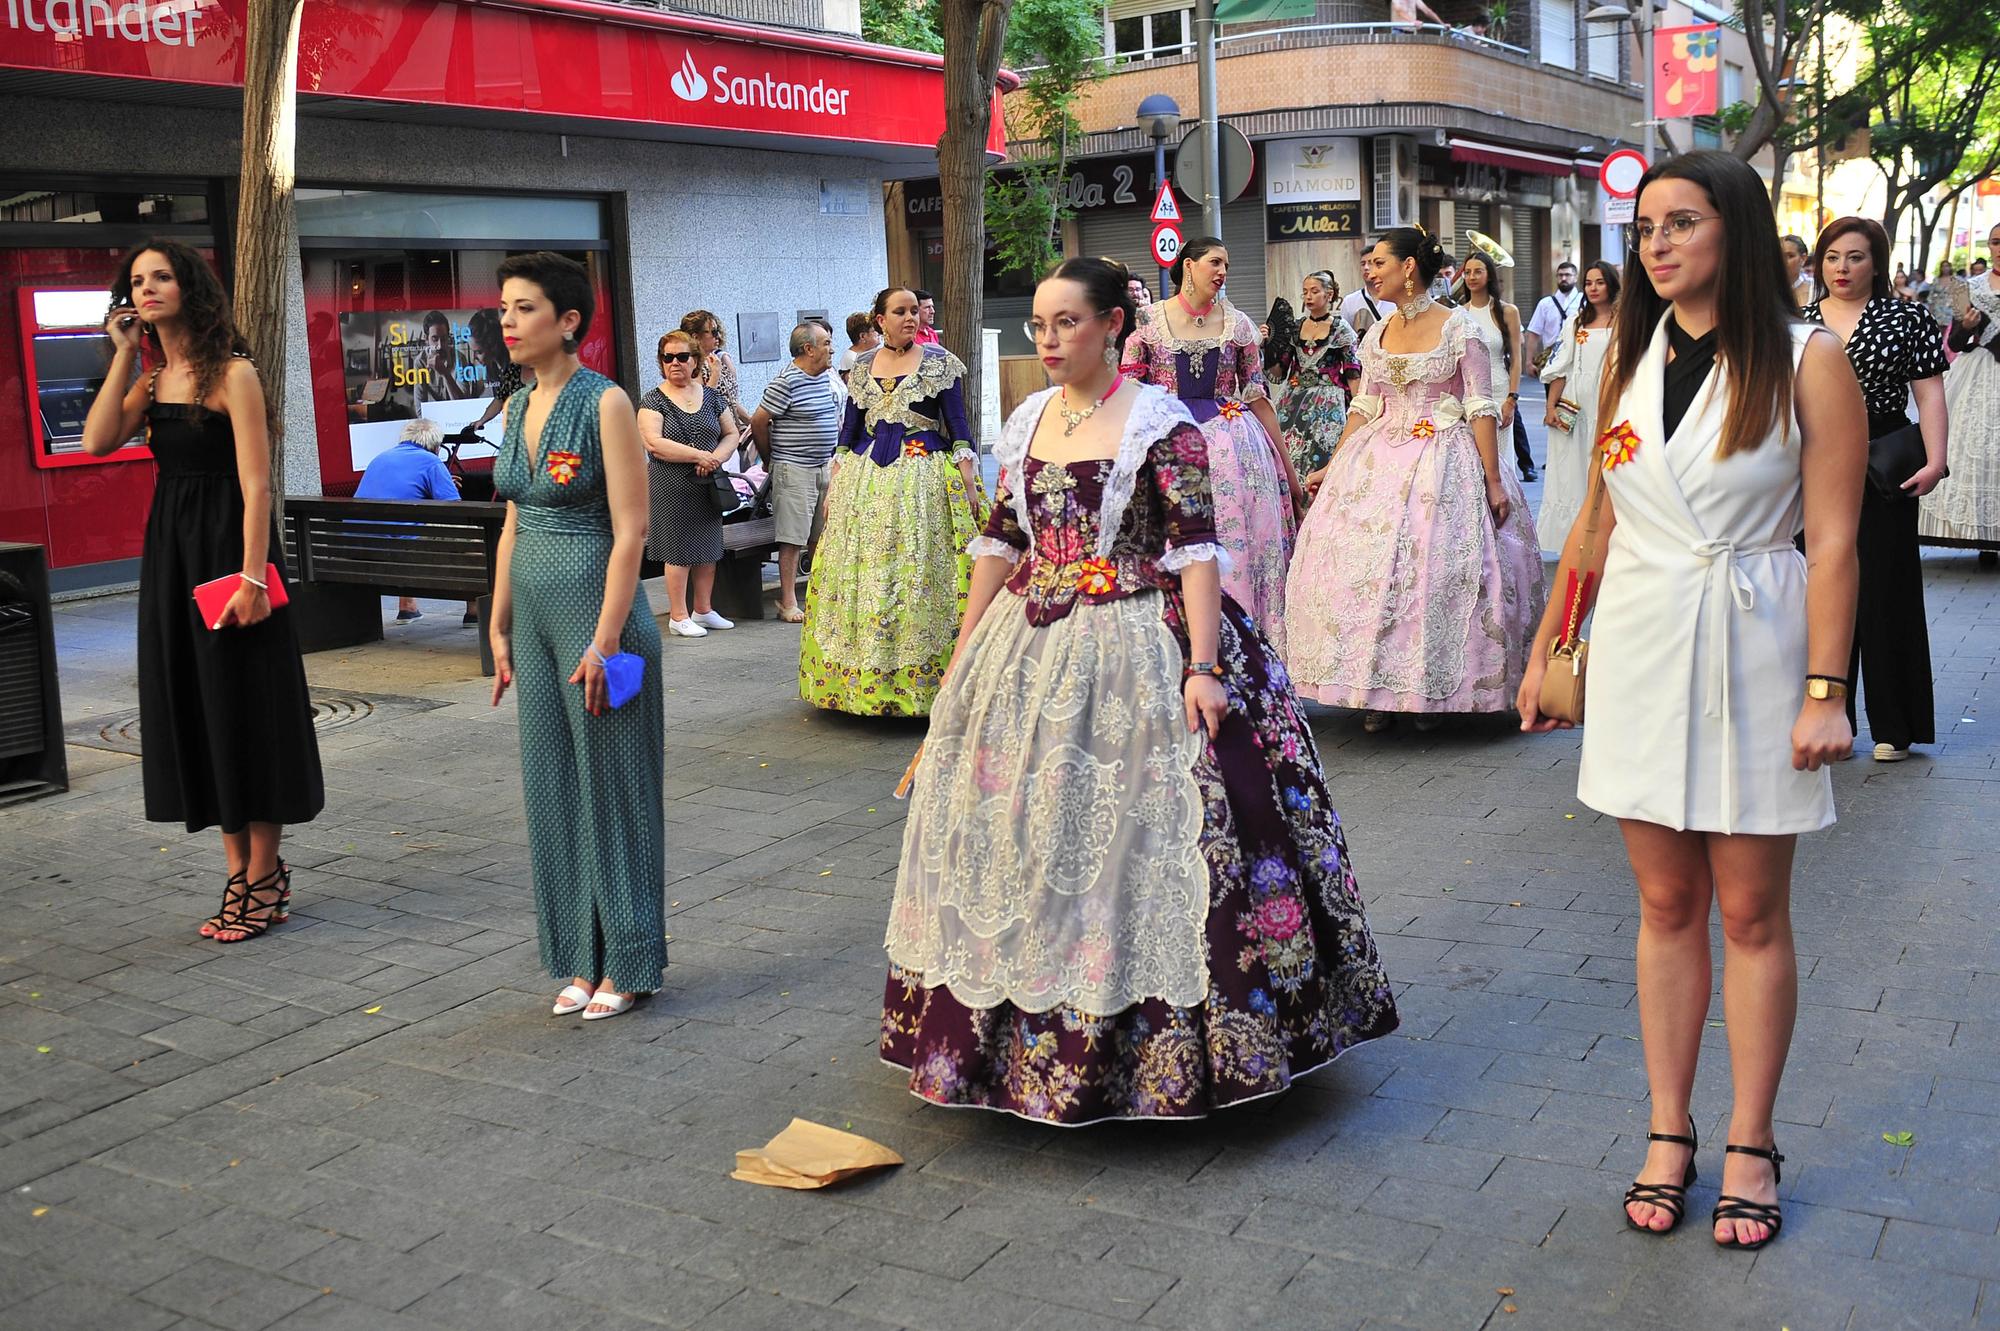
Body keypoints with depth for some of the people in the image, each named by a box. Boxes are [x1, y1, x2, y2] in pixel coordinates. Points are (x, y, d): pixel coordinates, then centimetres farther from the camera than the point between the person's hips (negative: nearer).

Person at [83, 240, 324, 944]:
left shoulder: (232, 372, -10)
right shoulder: (153, 377, 11)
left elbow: (256, 484, -15)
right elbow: (97, 441, -2)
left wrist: (252, 576, -21)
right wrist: (123, 356, -2)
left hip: (229, 545, -8)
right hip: (172, 549, 8)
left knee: (245, 708, 0)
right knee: (197, 709, 10)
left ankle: (263, 882, 10)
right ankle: (242, 878, 20)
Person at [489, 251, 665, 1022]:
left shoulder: (605, 404, -12)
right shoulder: (517, 408, 10)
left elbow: (629, 532, -16)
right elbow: (514, 525, 16)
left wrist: (603, 642, -19)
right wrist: (499, 627, 13)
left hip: (596, 608, -8)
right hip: (533, 612, 8)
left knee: (611, 785, 2)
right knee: (551, 786, 11)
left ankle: (627, 963, 14)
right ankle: (581, 959, 22)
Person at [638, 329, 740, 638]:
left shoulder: (712, 397, 11)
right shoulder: (654, 400, -3)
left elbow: (731, 434, 12)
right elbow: (653, 443, -15)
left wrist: (717, 457, -10)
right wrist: (698, 455, -17)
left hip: (707, 486, 5)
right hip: (671, 488, -5)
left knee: (708, 550, 9)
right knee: (679, 552, -3)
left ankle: (703, 610, 21)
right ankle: (678, 617, 5)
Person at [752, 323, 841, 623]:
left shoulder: (825, 378, 11)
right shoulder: (786, 382, -15)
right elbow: (758, 422, -12)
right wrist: (770, 459, 0)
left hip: (824, 466, 8)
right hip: (794, 470, -8)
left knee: (823, 535, 13)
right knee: (793, 539, -4)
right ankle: (788, 602, 1)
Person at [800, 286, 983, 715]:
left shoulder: (939, 362, 2)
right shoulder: (861, 368, 11)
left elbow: (958, 425, 0)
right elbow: (848, 428, 15)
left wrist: (968, 480, -9)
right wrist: (834, 483, 10)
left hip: (924, 478, -4)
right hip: (864, 480, 4)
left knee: (920, 574, -6)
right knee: (859, 574, 3)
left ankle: (921, 677, 0)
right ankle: (864, 674, 12)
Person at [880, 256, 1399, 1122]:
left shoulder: (1160, 421, -8)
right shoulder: (1026, 421, 10)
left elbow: (1195, 550, -13)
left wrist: (1203, 667, -20)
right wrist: (963, 656, 14)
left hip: (1135, 654, -6)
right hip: (1029, 655, 6)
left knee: (1132, 840, -3)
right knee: (1023, 842, 10)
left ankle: (1156, 1047, 11)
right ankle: (1030, 1034, 26)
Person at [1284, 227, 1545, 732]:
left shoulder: (1460, 327, -5)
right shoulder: (1375, 335, 10)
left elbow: (1481, 408, -8)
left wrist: (1493, 480, -13)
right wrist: (1331, 468, 9)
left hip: (1445, 461, -5)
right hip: (1379, 461, 5)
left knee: (1438, 567, -4)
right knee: (1368, 568, 0)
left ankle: (1432, 690, 10)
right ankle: (1378, 691, 10)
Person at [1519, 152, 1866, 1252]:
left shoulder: (1805, 362, -6)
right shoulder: (1628, 356, 7)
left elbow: (1833, 541, -9)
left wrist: (1825, 692, -14)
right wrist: (1547, 646, 11)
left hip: (1752, 649, -3)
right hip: (1638, 648, 4)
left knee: (1751, 912, 5)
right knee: (1666, 903, 9)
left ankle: (1749, 1147, 18)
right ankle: (1668, 1131, 19)